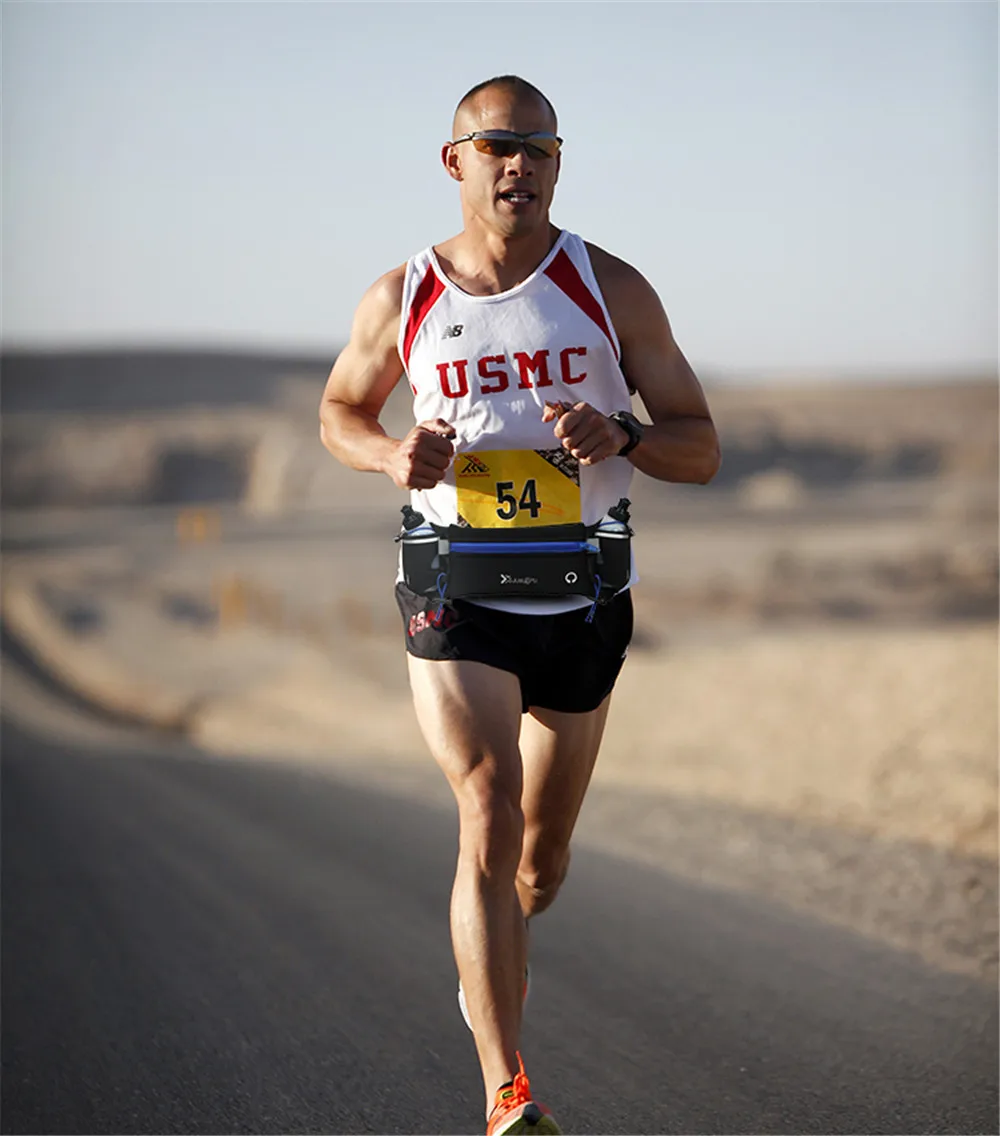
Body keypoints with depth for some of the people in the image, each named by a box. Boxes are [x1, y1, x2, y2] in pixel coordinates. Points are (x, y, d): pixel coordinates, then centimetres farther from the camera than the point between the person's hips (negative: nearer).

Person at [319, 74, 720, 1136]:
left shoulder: (610, 289, -2)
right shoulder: (401, 301, -2)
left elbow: (700, 450, 1)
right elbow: (339, 410, 16)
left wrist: (618, 436, -22)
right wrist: (392, 457, -7)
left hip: (580, 605, 2)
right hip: (456, 602, -2)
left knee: (541, 859, 15)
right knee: (489, 816, -20)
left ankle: (493, 948, 51)